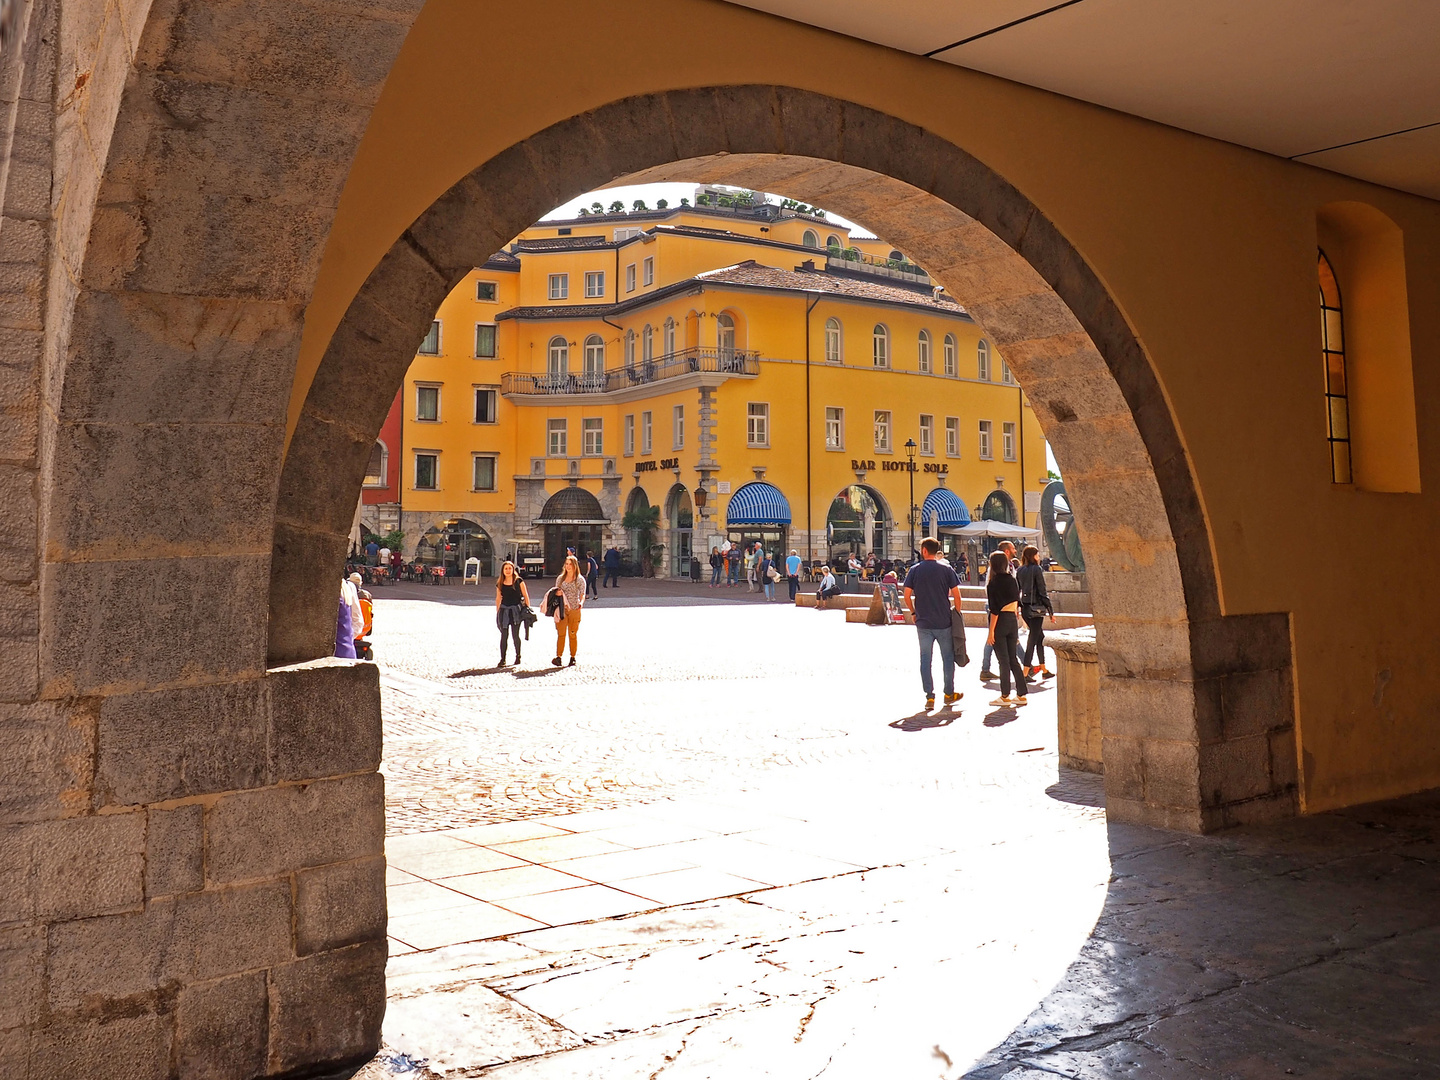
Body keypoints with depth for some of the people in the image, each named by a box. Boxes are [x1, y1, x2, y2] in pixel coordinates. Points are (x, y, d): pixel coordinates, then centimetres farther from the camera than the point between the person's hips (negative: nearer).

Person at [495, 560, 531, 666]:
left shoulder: (519, 581, -1)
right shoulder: (500, 583, 7)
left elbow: (526, 596, 1)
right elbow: (498, 598, 15)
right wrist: (497, 612, 14)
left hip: (516, 610, -3)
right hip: (504, 610, 3)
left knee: (515, 634, -1)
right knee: (504, 635, 2)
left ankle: (518, 656, 17)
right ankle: (503, 659, 7)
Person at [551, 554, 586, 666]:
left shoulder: (580, 580, 3)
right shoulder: (560, 578, 12)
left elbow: (582, 594, -2)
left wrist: (581, 602, -22)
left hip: (574, 610, -2)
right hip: (562, 609, 2)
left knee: (573, 635, 3)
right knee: (560, 634, -8)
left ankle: (573, 658, 11)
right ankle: (558, 657, -10)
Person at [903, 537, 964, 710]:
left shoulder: (915, 570, 0)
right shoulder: (946, 568, -2)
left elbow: (907, 595, -2)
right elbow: (956, 595, -4)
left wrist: (914, 612, 12)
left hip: (923, 623, 0)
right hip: (944, 622, 0)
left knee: (925, 659, 5)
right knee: (948, 657, 13)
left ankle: (929, 697, 3)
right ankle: (949, 694, 20)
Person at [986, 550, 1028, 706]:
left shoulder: (993, 583, -13)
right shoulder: (1013, 580, 7)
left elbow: (994, 610, -15)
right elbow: (1017, 603, 12)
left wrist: (991, 632, -13)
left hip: (1000, 621, -6)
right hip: (1013, 620, 6)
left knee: (1003, 660, 0)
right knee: (1013, 658, 12)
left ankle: (1005, 696, 6)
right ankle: (1021, 695, 14)